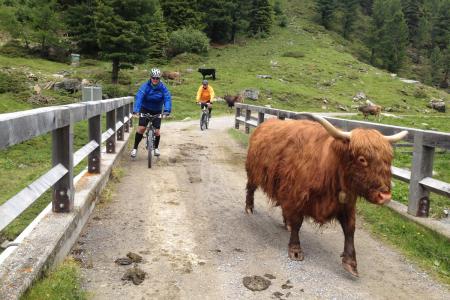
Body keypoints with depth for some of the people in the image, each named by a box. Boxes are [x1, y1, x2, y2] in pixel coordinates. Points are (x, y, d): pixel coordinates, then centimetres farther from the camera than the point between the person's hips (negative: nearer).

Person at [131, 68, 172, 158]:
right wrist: (135, 110, -45)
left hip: (157, 111, 1)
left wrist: (166, 111, -43)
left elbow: (167, 99, -25)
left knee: (157, 131, -4)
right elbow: (139, 97, -31)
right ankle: (135, 148, 2)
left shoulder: (163, 88, -15)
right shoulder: (145, 86, -19)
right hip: (145, 110, -1)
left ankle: (156, 147, 24)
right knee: (141, 128, -13)